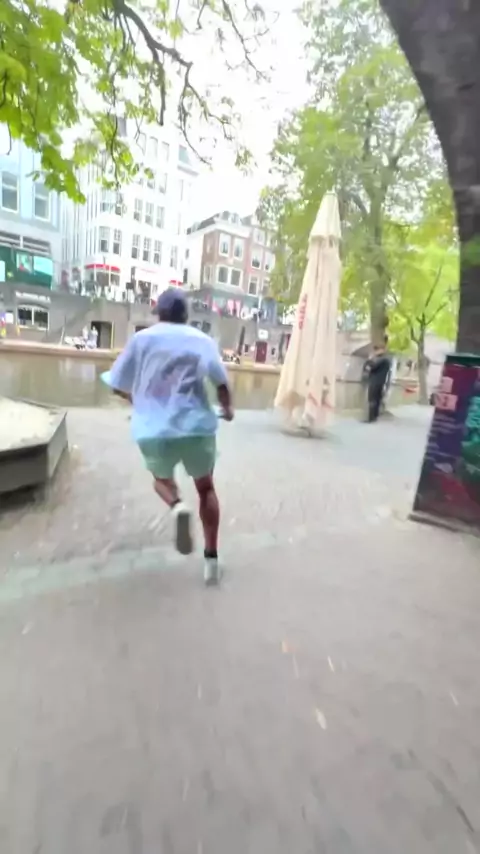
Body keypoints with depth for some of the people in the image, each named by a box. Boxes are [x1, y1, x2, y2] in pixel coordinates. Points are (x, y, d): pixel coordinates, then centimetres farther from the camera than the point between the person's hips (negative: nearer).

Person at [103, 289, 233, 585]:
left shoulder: (141, 338, 4)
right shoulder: (202, 340, 5)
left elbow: (119, 386, 7)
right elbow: (222, 383, 1)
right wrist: (228, 408, 21)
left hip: (153, 432, 0)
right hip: (197, 427, 0)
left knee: (162, 479, 28)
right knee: (206, 488, 21)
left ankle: (177, 506, -6)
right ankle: (212, 558, 18)